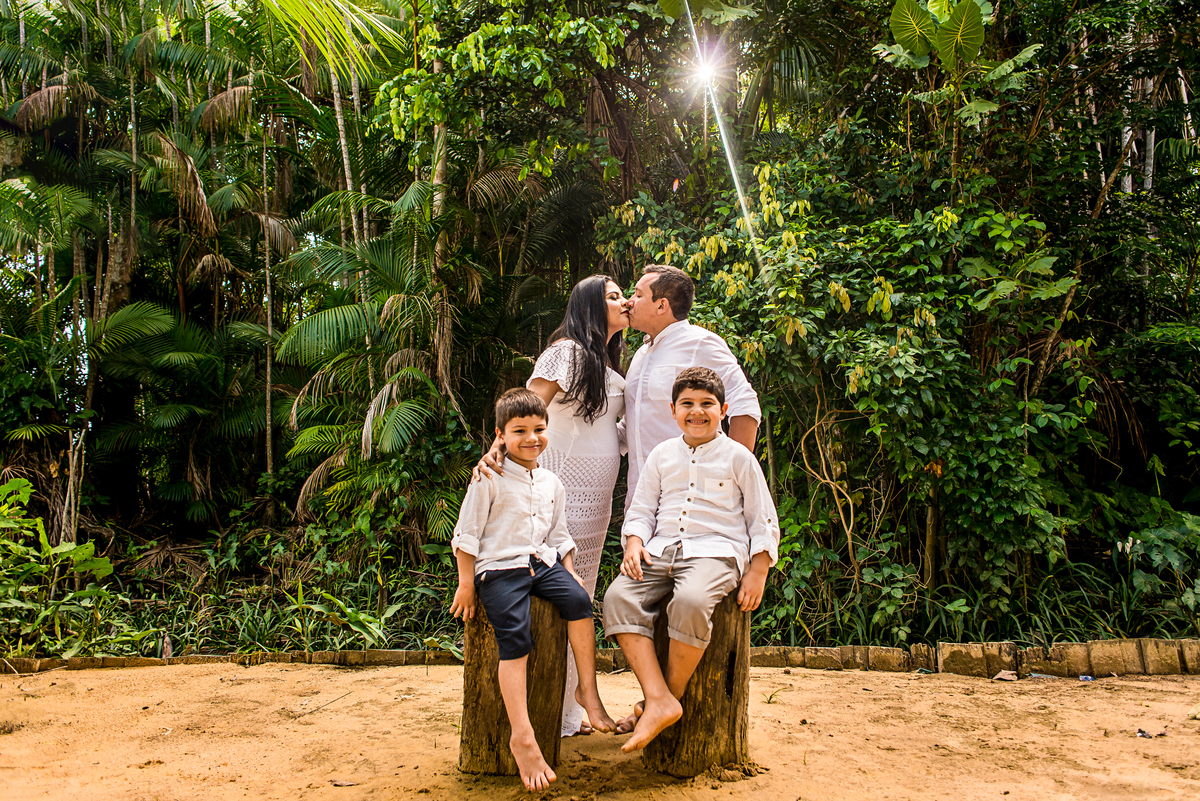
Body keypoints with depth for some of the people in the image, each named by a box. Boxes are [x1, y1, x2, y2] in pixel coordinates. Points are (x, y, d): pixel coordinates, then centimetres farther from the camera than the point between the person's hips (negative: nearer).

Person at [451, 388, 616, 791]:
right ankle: (522, 737, -25)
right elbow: (466, 534, -1)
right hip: (499, 567, -5)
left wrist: (570, 572, 9)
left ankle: (588, 689, -11)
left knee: (578, 599, -24)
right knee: (515, 637, -23)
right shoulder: (489, 479, -1)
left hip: (542, 562, 5)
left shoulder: (552, 483, 16)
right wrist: (466, 583, -5)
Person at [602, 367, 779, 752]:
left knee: (690, 601, -36)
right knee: (618, 597, -23)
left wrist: (757, 574, -3)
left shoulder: (738, 457, 6)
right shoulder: (662, 456, 17)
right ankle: (658, 700, -26)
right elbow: (641, 508, 18)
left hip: (716, 552, -4)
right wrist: (634, 543, -3)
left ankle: (673, 692, -13)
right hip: (662, 552, 4)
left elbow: (763, 520, 7)